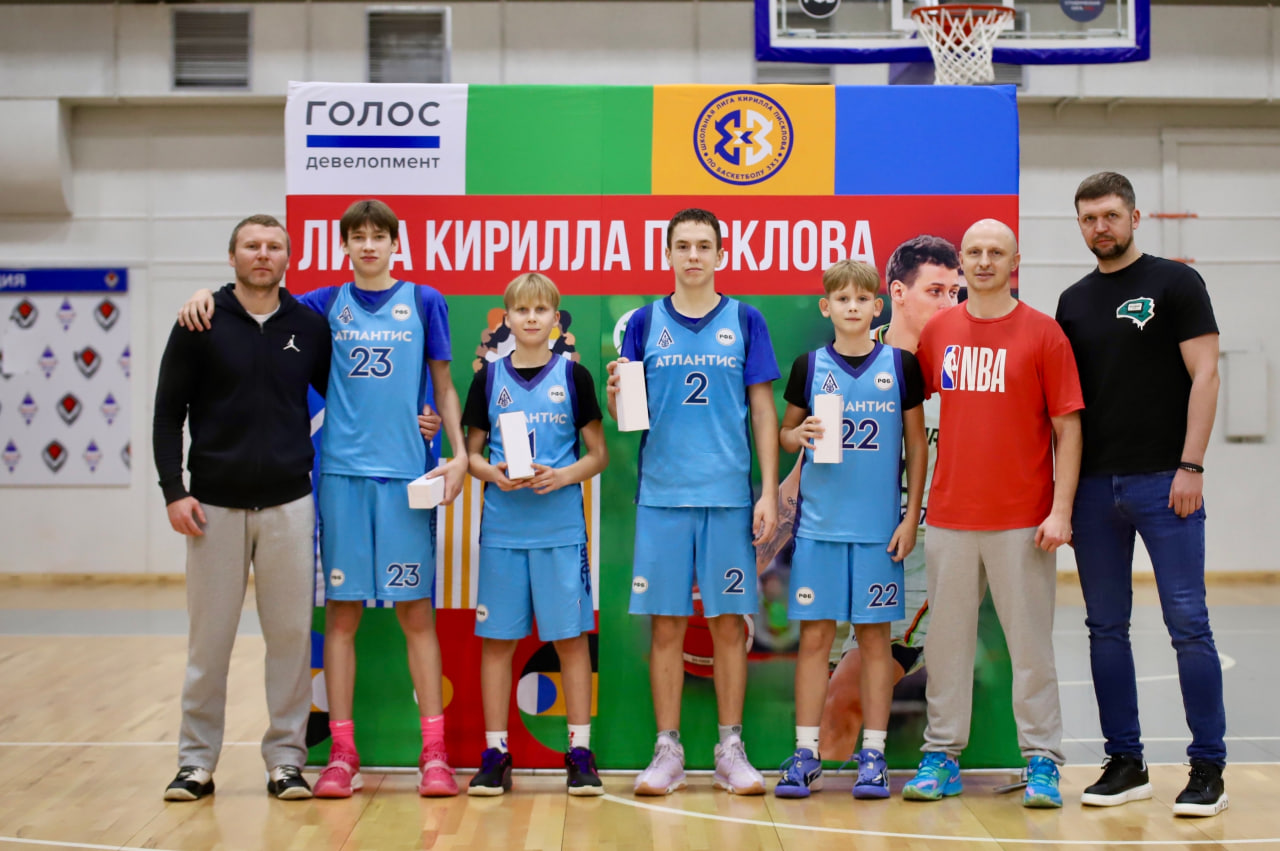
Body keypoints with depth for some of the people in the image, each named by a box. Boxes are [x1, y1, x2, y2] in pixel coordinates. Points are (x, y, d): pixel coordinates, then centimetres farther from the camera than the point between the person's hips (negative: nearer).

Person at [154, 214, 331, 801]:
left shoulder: (310, 328, 7)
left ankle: (286, 758, 15)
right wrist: (173, 491, -6)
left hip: (288, 504, 2)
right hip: (215, 505, -1)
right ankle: (196, 761, 16)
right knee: (209, 637, 4)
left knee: (290, 633, 4)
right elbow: (169, 412, 2)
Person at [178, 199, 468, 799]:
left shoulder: (424, 302, 7)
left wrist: (460, 455, -1)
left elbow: (443, 386, 9)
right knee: (342, 611, 3)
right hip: (342, 472, 1)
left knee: (416, 609, 1)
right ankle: (341, 752, 10)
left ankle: (434, 751, 6)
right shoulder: (327, 303, 10)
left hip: (408, 473, -1)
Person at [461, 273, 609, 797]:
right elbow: (471, 453, 10)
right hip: (502, 526, 1)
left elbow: (599, 453, 5)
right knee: (497, 639, 4)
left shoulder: (573, 376, 4)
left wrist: (563, 477, -12)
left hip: (562, 525, -1)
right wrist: (494, 473, -10)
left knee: (572, 636, 1)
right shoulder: (489, 378, 7)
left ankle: (580, 752, 9)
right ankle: (495, 754, 13)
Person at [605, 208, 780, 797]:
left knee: (729, 621, 4)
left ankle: (730, 751, 14)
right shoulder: (645, 322, 7)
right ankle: (667, 753, 13)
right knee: (667, 623, 4)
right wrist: (616, 391, -15)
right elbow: (623, 414, 8)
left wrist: (769, 492, -2)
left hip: (729, 494, 0)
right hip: (662, 493, 0)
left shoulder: (744, 321, 5)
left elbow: (763, 411, 5)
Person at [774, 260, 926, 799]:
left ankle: (873, 755, 13)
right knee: (814, 635, 2)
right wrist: (799, 435, -11)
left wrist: (911, 516, 1)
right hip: (819, 522, 0)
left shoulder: (900, 365, 3)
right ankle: (806, 754, 9)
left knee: (874, 635, 5)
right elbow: (785, 432, 13)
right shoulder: (809, 366, 4)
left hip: (880, 525, 0)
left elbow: (916, 444, 6)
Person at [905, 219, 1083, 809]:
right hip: (950, 514, 3)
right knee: (946, 638, 7)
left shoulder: (1043, 333, -2)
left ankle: (1042, 762, 10)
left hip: (1023, 520, -3)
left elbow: (1067, 428, -3)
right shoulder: (937, 330, 8)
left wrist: (1061, 510, -9)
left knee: (1030, 643, 1)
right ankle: (942, 756, 16)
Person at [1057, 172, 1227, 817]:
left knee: (1188, 624, -4)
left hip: (1163, 480, -5)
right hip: (1094, 485, 5)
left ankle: (1208, 768, 4)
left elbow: (1204, 374, -6)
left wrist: (1190, 466, -14)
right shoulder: (1074, 301, 14)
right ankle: (1125, 764, 17)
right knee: (1106, 628, 8)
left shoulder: (1175, 282, 1)